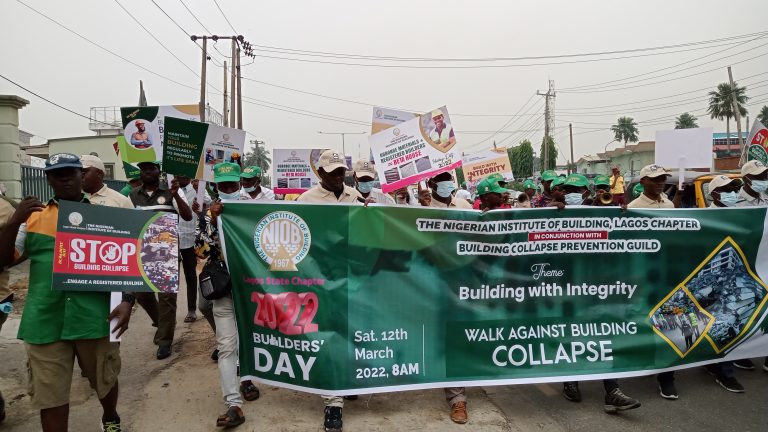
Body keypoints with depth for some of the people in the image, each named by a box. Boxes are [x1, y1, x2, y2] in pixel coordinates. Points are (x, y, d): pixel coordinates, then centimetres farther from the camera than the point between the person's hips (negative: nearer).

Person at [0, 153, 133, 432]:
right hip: (44, 321, 1)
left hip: (94, 317, 0)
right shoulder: (33, 217, 7)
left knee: (105, 380, 19)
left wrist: (126, 301, -11)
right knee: (49, 396, 6)